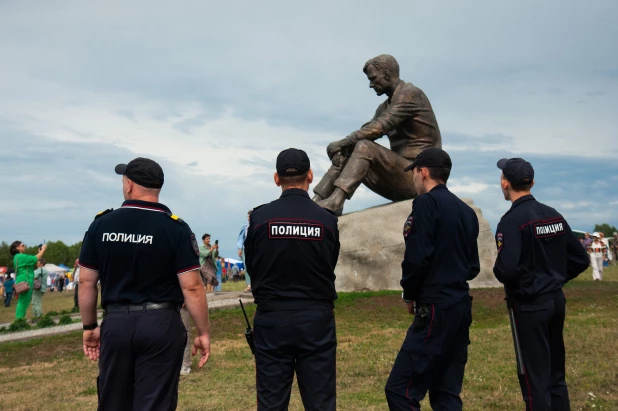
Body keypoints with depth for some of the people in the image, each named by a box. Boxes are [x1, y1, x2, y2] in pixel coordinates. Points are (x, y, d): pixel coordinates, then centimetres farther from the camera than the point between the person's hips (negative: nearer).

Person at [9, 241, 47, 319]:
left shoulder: (19, 257, 20)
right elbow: (35, 259, -16)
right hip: (24, 282, -10)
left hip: (26, 282, 10)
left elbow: (33, 264, 19)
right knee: (23, 302, -10)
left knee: (25, 302, 12)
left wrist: (39, 253, 14)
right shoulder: (20, 256, -12)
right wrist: (43, 249, -4)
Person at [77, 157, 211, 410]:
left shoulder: (101, 224, 0)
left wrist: (89, 327, 15)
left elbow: (86, 283, 4)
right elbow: (191, 288, -11)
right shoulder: (176, 228, -9)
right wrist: (203, 333, -1)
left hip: (115, 323, 3)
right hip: (161, 324, -2)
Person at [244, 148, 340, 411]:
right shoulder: (327, 220, -6)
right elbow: (329, 267, 6)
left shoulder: (260, 217, -8)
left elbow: (252, 267, 2)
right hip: (316, 319, 0)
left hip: (272, 319, 0)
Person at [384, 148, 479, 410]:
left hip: (436, 309, -9)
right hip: (461, 305, 9)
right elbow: (473, 265, 17)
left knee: (399, 389, -8)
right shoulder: (466, 211, 14)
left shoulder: (427, 203, -10)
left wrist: (409, 294, -2)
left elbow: (418, 257, -18)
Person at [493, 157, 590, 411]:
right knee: (556, 375, 19)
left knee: (535, 380, 2)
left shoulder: (512, 220, -17)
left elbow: (506, 269, -26)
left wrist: (498, 272, -4)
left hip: (530, 305, -7)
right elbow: (581, 260, 8)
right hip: (557, 300, 7)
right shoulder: (555, 216, 5)